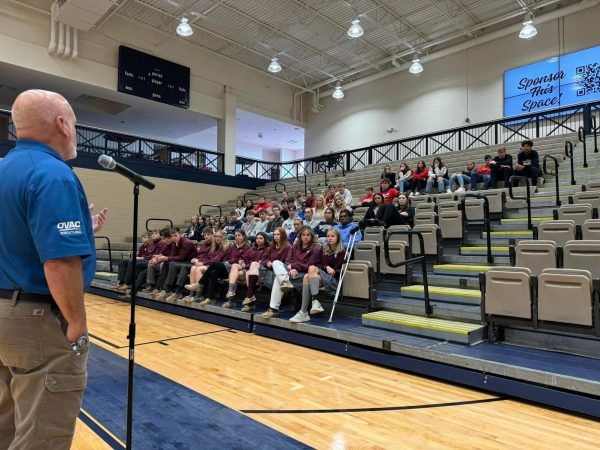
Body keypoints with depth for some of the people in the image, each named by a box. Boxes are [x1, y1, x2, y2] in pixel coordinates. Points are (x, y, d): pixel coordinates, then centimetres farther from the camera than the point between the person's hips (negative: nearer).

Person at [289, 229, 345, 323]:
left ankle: (315, 301, -42)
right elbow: (317, 264, 10)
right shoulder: (323, 249, 20)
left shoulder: (341, 252, 4)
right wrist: (326, 267, -7)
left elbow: (337, 270, -4)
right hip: (321, 277, 5)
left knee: (312, 268, -29)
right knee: (307, 277, -30)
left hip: (333, 280, -4)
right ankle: (303, 313, -38)